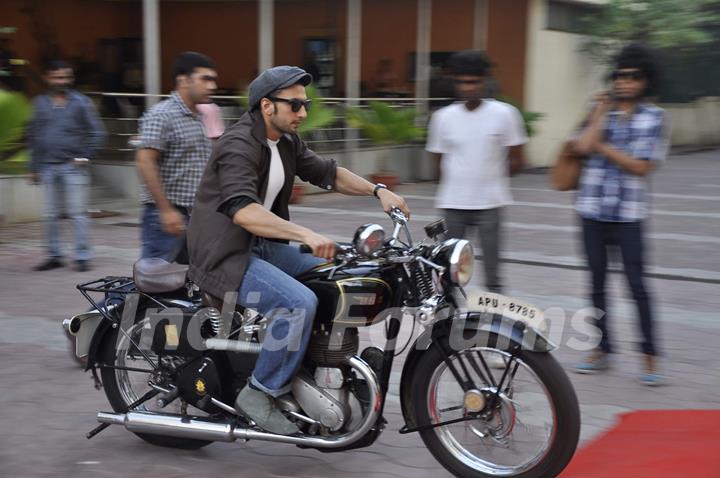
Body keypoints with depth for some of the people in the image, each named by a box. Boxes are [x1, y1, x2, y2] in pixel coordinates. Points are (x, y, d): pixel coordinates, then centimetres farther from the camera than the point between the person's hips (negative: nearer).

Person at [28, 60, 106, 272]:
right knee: (50, 215, 8)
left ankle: (82, 256, 1)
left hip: (73, 166, -4)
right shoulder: (40, 103, 10)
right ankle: (54, 256, 18)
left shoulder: (81, 102, -1)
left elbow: (97, 132, -1)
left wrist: (85, 156, -9)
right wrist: (34, 167, 11)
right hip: (47, 167, 4)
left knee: (78, 213, -4)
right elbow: (33, 136, 14)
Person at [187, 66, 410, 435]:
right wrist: (305, 234, -45)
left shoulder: (286, 142, 10)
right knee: (300, 303, -28)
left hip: (262, 246, 10)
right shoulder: (238, 145, -20)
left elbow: (327, 173, 20)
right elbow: (243, 210, -35)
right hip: (224, 255, -10)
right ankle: (258, 394, -15)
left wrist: (378, 191, 5)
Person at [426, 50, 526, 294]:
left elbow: (516, 160, 1)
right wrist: (460, 180, 3)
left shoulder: (504, 114, -5)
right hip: (453, 203, 2)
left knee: (492, 273, 2)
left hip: (489, 203, -2)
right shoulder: (443, 117, 0)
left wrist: (490, 177, 1)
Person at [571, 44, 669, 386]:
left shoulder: (654, 118, 1)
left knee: (637, 285, -5)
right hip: (593, 210, 3)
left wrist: (603, 147, -6)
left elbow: (642, 166, -8)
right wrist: (601, 111, -4)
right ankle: (601, 350, 21)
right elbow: (583, 146, -11)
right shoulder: (600, 113, 8)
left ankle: (650, 358, 2)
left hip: (629, 213, -3)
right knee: (597, 283, 10)